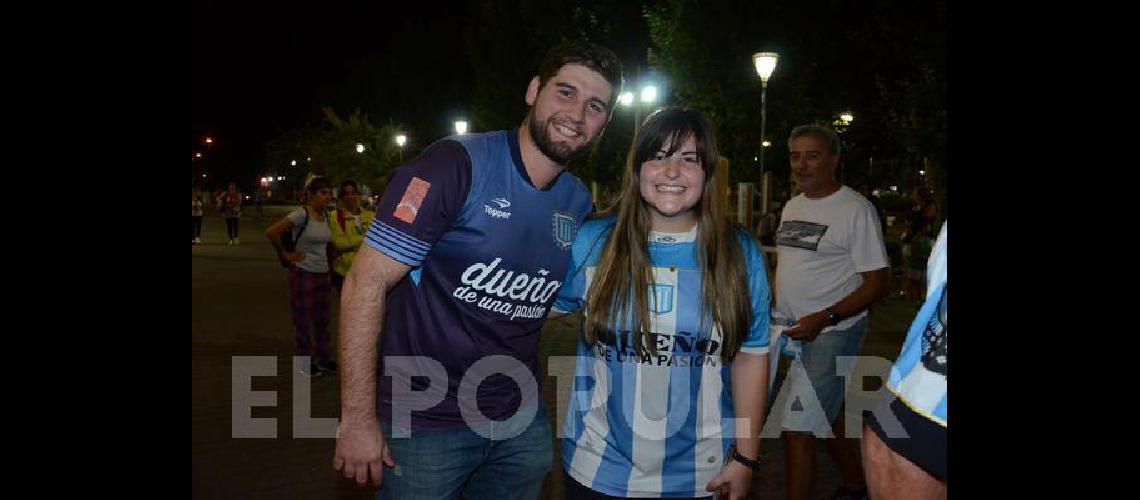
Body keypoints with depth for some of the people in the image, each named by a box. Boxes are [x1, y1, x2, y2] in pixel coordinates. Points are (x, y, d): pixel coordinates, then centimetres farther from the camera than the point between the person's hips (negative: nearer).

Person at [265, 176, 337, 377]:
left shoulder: (325, 215, 6)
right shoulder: (302, 214, -16)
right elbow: (271, 232, -23)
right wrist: (286, 254, -15)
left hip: (323, 274, 7)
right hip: (303, 274, -7)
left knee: (322, 320, 16)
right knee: (303, 321, 5)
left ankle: (324, 359, 28)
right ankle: (306, 364, 16)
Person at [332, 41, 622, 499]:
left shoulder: (579, 203, 2)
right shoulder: (457, 165, -17)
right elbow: (366, 284, -18)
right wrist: (358, 419, -19)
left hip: (522, 424, 6)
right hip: (426, 426, -5)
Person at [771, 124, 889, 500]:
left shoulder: (855, 209, -12)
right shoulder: (792, 206, 11)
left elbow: (877, 282, -14)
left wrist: (825, 318, -25)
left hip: (832, 332, -8)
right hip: (792, 329, 8)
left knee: (797, 428, -10)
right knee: (824, 418, 22)